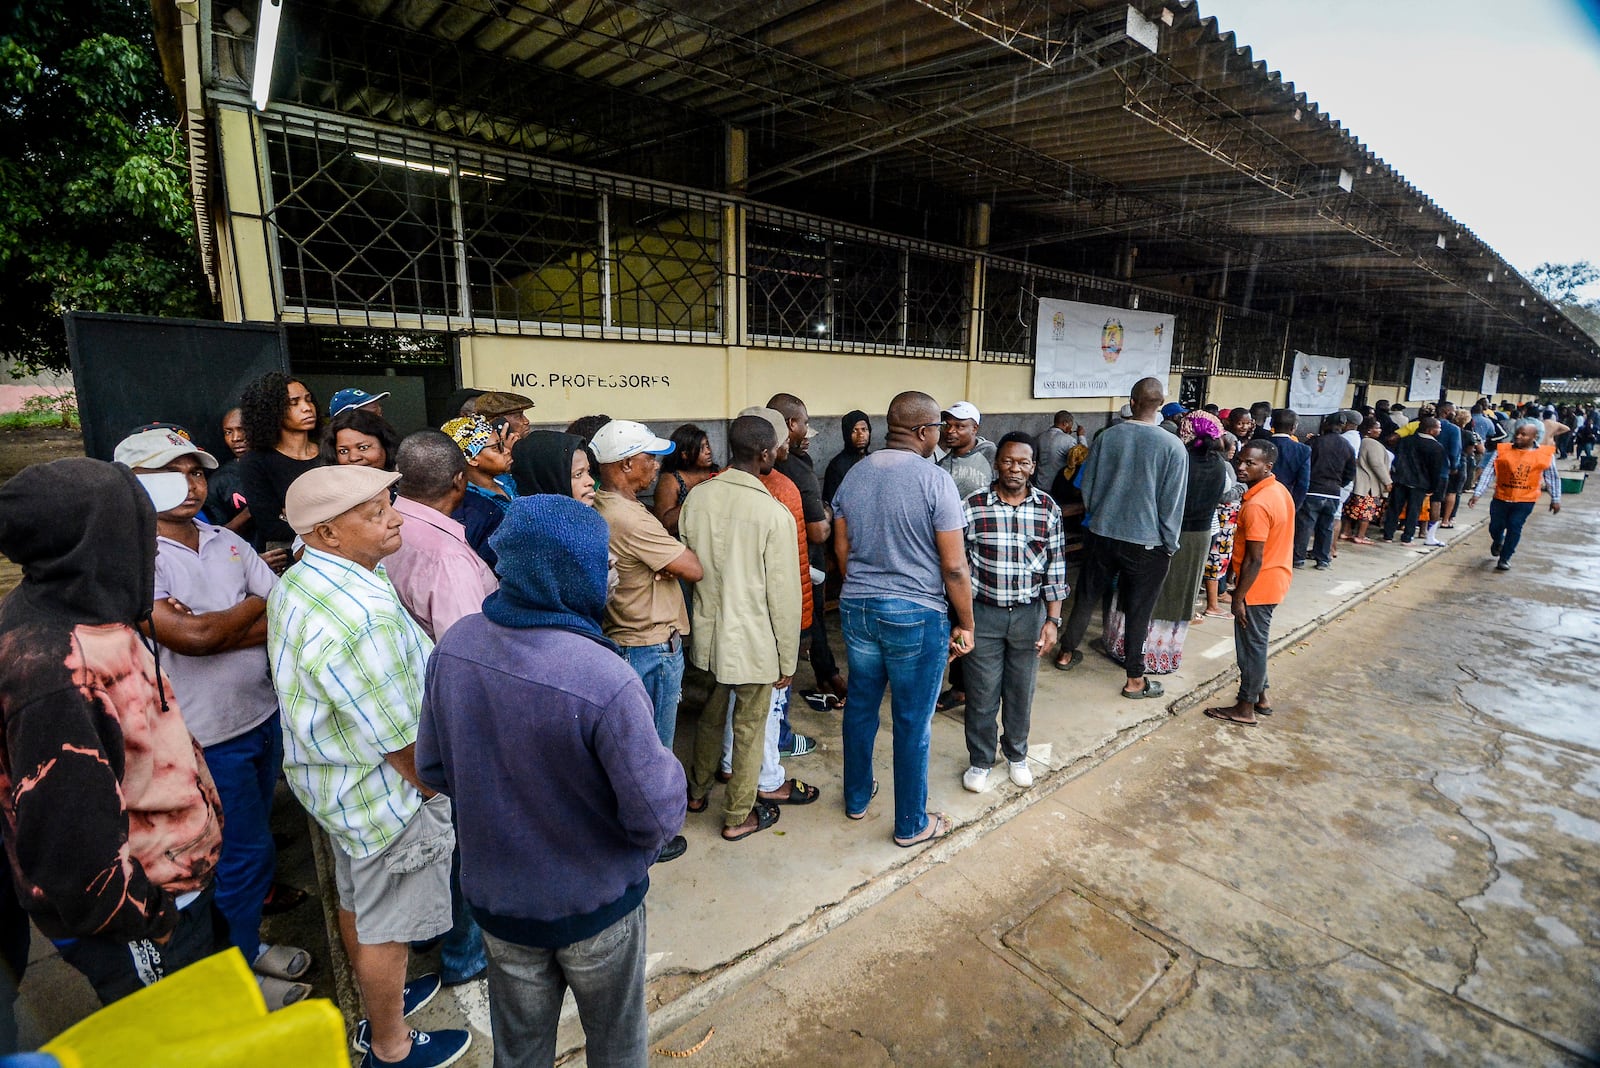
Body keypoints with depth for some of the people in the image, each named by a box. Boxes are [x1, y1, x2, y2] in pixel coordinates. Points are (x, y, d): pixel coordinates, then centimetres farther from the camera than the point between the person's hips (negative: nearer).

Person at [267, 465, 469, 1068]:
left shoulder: (299, 580, -2)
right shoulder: (363, 615, -36)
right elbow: (401, 741, -28)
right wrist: (437, 793, -10)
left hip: (330, 777, 10)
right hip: (385, 792, -10)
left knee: (356, 900, 28)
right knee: (386, 927, 14)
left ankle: (379, 1002, 53)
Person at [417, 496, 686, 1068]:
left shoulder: (454, 645, -16)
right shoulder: (606, 682, -36)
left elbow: (433, 769, -2)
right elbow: (658, 819, -27)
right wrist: (667, 767, -7)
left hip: (496, 895, 5)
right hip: (594, 904, -4)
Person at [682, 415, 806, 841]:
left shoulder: (697, 498, -6)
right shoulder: (774, 513, -21)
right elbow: (784, 594, -16)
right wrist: (787, 659, -5)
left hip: (709, 632, 5)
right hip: (754, 640, -5)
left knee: (712, 713, 26)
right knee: (749, 729, 13)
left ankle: (698, 790, 46)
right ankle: (738, 817, 31)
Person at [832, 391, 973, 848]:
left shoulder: (853, 474, 3)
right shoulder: (935, 480, -15)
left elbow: (841, 549, 10)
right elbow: (954, 565, -14)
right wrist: (965, 624, -3)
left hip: (856, 608, 6)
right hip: (916, 614, -5)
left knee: (861, 705, 20)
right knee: (912, 722, 8)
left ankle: (857, 797, 38)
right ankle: (911, 824, 25)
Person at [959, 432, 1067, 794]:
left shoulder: (1048, 508, -3)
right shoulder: (974, 506, -9)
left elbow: (1055, 568, 1)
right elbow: (960, 564, -5)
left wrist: (1053, 620, -3)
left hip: (1029, 614, 2)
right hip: (984, 613, -2)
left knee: (1021, 690, 17)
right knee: (982, 693, 9)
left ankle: (1016, 755, 40)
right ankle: (979, 761, 30)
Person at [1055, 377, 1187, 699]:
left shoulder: (1106, 438, -4)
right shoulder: (1173, 447, -12)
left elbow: (1087, 488, 4)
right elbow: (1172, 504, -8)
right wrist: (1169, 545, 4)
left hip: (1101, 536, 3)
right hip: (1146, 542, -3)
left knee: (1086, 597, 18)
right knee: (1138, 611, 8)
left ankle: (1067, 653, 33)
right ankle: (1135, 679, 19)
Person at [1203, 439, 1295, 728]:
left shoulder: (1256, 505, -25)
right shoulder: (1280, 491, 5)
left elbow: (1254, 559, -24)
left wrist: (1238, 597, -17)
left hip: (1258, 585, -9)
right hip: (1277, 578, 9)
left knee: (1251, 645, 3)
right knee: (1258, 641, 21)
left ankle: (1246, 708, 15)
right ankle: (1260, 696, 33)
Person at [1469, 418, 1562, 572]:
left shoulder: (1545, 454, -3)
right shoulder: (1502, 451, -5)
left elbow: (1552, 478, 6)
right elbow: (1488, 473, -6)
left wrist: (1555, 499, 9)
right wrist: (1477, 494, -12)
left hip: (1526, 500, -1)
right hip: (1501, 497, 1)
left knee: (1514, 528, -2)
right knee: (1495, 526, 9)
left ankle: (1505, 558, 12)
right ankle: (1497, 542, 43)